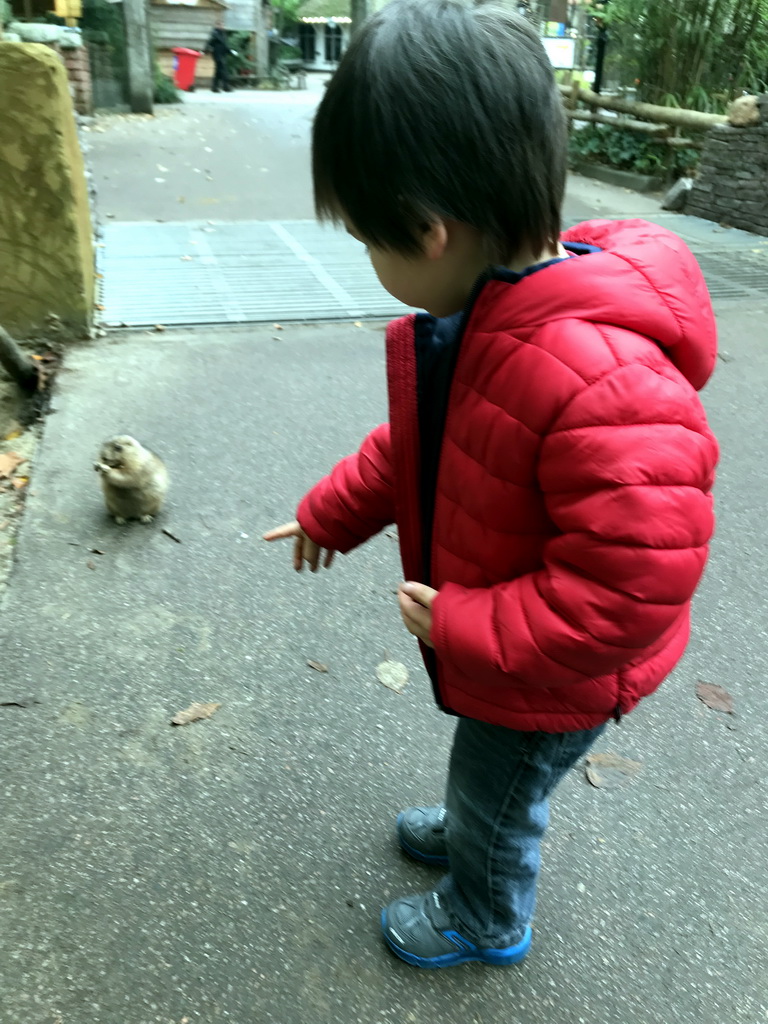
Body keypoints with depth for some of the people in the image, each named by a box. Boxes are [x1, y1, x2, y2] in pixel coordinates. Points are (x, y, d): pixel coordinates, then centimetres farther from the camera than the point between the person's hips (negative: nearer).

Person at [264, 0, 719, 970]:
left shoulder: (603, 386, -42)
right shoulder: (471, 314, -11)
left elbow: (630, 592, -37)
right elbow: (417, 440, 5)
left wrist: (460, 625, -28)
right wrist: (332, 513, 10)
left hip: (551, 682, -7)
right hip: (482, 636, 7)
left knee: (498, 794, 22)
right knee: (484, 769, 34)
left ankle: (487, 921, 54)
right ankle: (472, 829, 65)